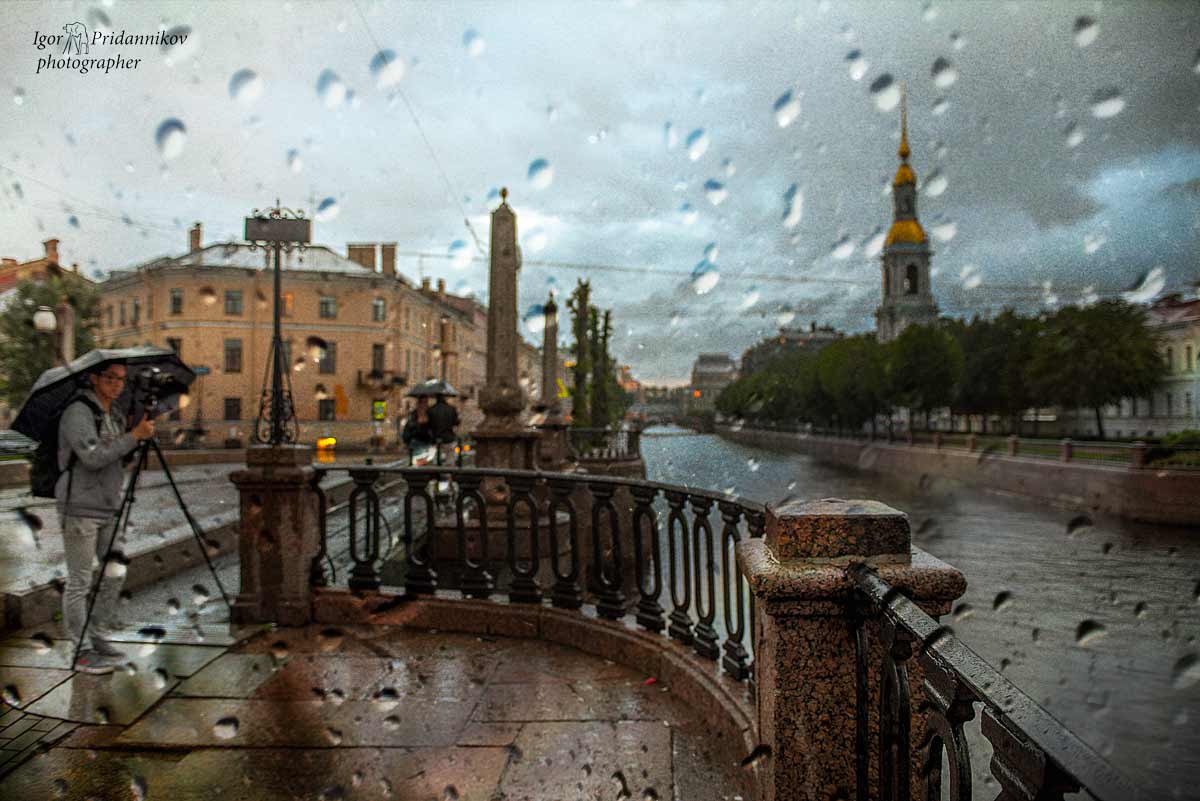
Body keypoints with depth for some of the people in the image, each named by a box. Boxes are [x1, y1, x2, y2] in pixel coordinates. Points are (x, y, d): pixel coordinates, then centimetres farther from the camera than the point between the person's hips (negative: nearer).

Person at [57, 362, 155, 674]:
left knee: (115, 574, 11)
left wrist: (140, 436, 5)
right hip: (79, 508, -8)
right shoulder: (78, 412, -12)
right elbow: (93, 457, -24)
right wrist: (134, 436, -21)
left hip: (109, 508, 8)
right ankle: (81, 651, 9)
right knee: (80, 581, 0)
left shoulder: (116, 415, 13)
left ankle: (101, 640, 23)